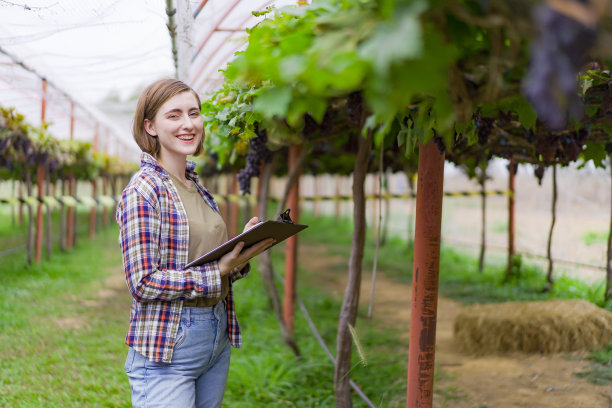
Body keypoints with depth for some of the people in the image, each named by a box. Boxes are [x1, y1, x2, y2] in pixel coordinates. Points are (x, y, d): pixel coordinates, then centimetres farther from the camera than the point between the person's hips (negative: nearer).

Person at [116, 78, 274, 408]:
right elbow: (143, 283, -18)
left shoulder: (197, 188, 13)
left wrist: (241, 251, -1)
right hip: (168, 349, -8)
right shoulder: (142, 191, -12)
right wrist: (220, 271, -21)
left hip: (217, 341, 8)